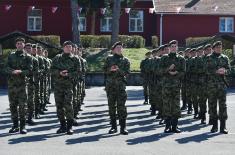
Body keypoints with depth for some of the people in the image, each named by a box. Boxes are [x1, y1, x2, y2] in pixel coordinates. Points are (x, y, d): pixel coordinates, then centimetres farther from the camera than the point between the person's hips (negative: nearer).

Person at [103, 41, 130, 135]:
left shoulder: (125, 60, 8)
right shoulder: (109, 59, 12)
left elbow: (127, 72, -2)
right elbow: (104, 69, 8)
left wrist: (118, 69, -18)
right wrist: (110, 69, -12)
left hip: (121, 85, -2)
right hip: (110, 84, 2)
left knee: (121, 106, -8)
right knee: (111, 106, 5)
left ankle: (123, 127, -5)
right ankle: (113, 126, 14)